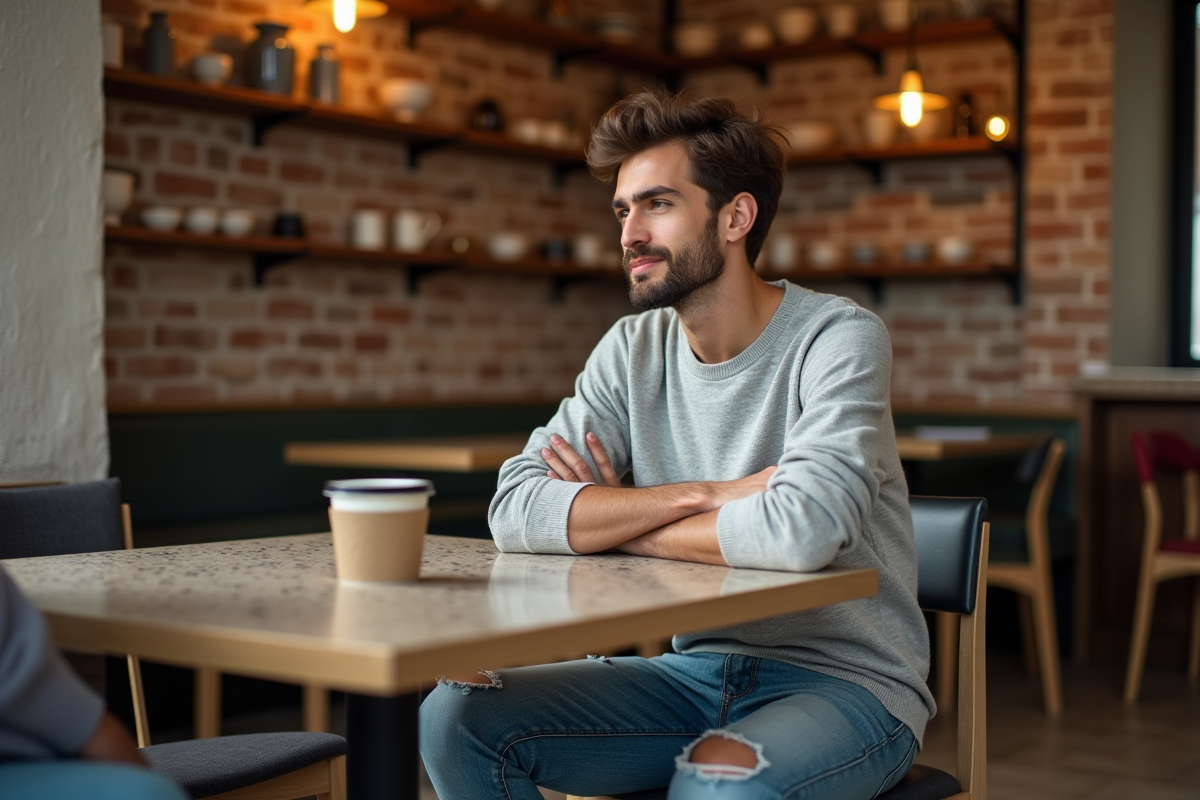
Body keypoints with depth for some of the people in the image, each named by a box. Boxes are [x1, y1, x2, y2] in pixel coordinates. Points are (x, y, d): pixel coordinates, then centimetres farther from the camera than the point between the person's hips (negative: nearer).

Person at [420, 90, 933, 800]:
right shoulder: (634, 350, 3)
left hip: (848, 681, -5)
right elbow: (515, 513, -7)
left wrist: (611, 524, -13)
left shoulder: (839, 339, -13)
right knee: (456, 714, -11)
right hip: (700, 670, 6)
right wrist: (702, 496, -19)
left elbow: (802, 529, -30)